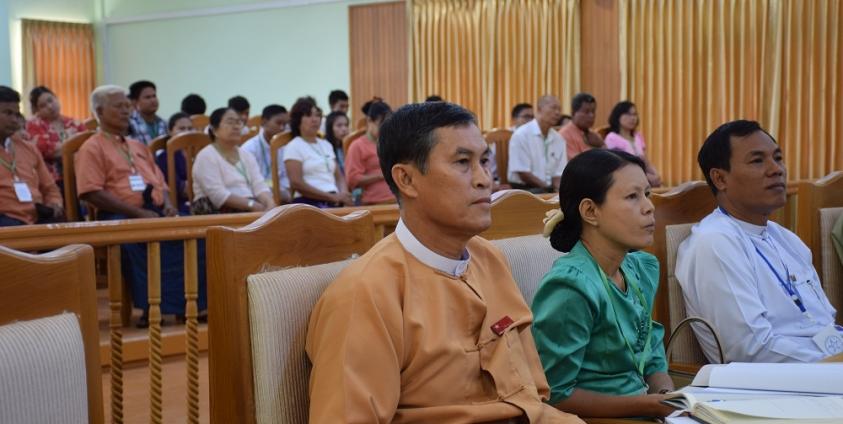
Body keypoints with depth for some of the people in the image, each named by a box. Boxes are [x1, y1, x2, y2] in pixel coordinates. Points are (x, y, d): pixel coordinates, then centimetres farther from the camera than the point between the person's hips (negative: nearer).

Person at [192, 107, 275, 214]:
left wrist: (270, 203, -18)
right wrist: (251, 205, -23)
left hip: (252, 209, 6)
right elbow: (218, 195, -16)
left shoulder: (246, 155, 17)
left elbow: (259, 186, 3)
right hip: (217, 212, -6)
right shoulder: (206, 156, -5)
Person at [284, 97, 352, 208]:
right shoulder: (294, 147, 3)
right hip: (309, 203, -6)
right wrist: (331, 197, -13)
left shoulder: (326, 145, 23)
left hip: (334, 202, 6)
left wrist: (343, 194, -1)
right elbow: (296, 184, -7)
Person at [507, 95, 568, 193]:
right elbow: (523, 173, -11)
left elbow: (558, 174, 9)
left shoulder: (559, 140, 11)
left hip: (550, 190, 6)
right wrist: (548, 188, -14)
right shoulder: (521, 134, -6)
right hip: (523, 189, -6)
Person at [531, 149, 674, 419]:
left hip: (643, 411, 7)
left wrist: (669, 397, -9)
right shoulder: (572, 286, -19)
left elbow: (653, 362, 12)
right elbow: (555, 395, -17)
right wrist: (652, 405, -18)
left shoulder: (642, 268, 5)